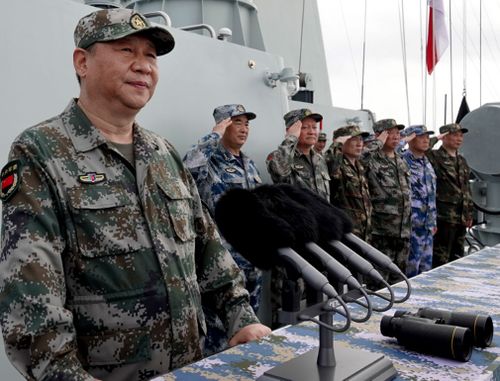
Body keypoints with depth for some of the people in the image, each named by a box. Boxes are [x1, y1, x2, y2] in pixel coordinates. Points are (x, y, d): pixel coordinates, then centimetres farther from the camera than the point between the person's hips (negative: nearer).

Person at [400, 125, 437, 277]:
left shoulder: (427, 163, 16)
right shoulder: (403, 162, -10)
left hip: (427, 224, 8)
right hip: (412, 224, -8)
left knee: (426, 265, 15)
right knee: (411, 266, -2)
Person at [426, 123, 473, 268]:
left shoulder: (462, 160, 17)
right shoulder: (435, 157, -7)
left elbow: (466, 188, 22)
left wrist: (469, 212, 20)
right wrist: (436, 139, -14)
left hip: (461, 217, 8)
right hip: (444, 216, -8)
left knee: (457, 256, 15)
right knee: (440, 258, -3)